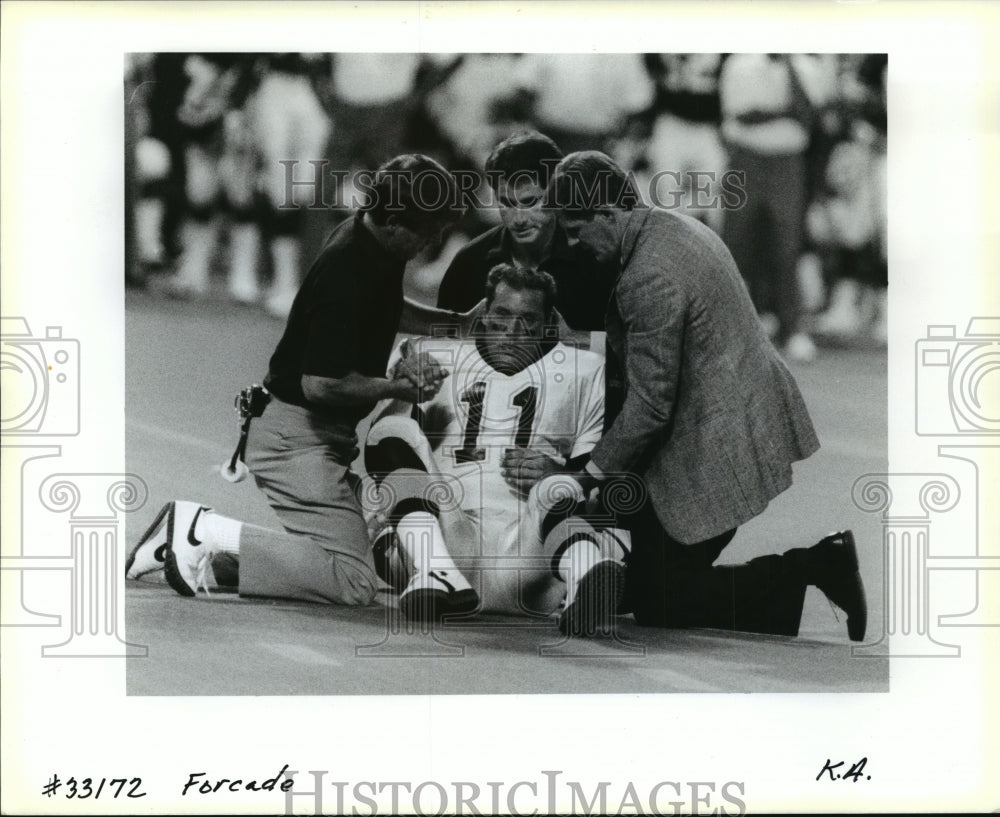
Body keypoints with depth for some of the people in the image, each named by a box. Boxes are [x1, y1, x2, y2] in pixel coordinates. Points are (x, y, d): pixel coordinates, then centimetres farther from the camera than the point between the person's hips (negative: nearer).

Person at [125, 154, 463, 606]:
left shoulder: (373, 242, 5)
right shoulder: (347, 273, -25)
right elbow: (321, 384, -25)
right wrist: (395, 388, -12)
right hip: (297, 434, -10)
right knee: (354, 581, -15)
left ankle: (209, 535, 7)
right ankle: (207, 531, -14)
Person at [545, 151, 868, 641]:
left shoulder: (649, 277, -25)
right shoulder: (676, 227, 7)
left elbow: (650, 403, -22)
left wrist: (593, 473, -9)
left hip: (718, 448, -10)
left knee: (660, 608, -3)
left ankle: (812, 569, -5)